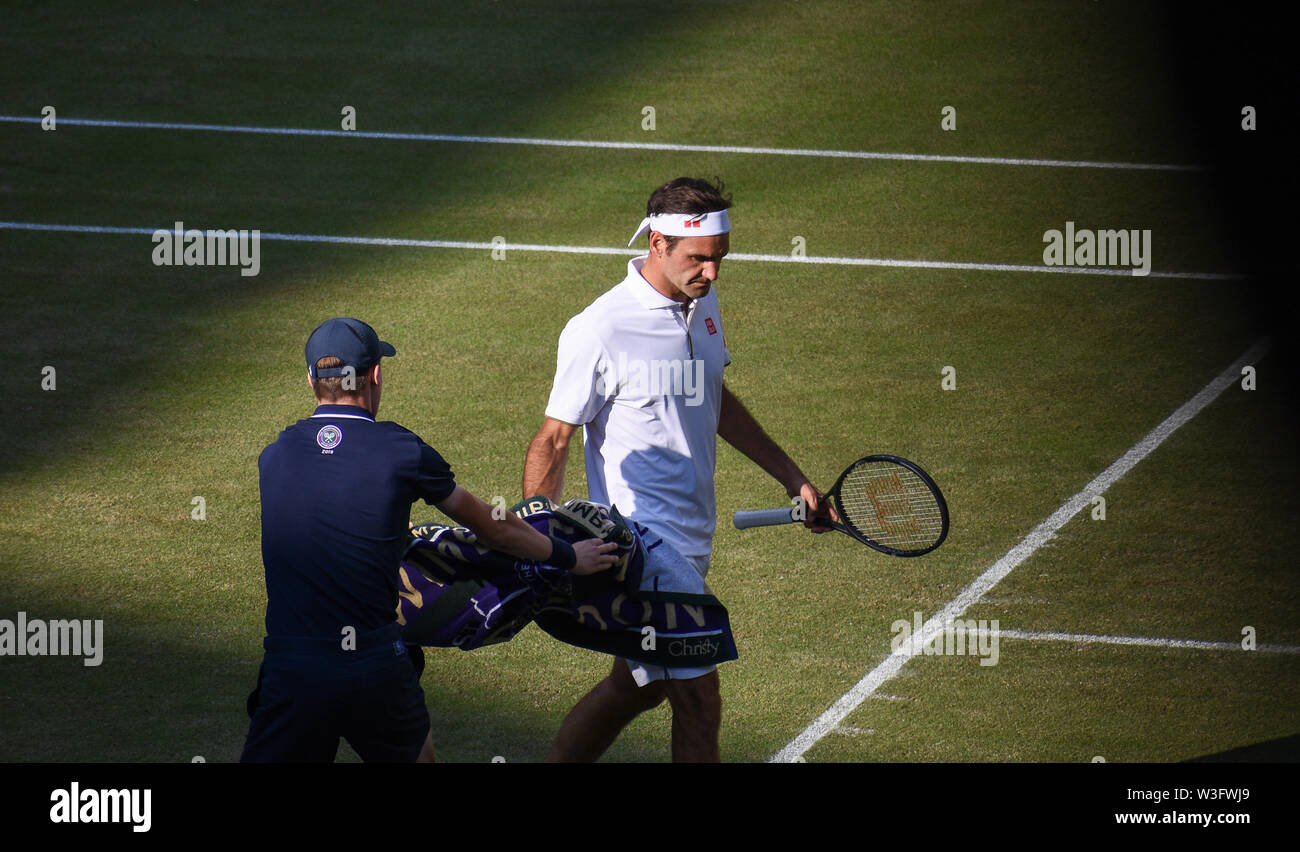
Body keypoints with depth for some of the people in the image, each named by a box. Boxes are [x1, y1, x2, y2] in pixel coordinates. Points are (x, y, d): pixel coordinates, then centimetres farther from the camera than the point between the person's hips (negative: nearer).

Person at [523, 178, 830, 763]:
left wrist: (793, 479, 26)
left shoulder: (702, 304, 8)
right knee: (697, 697, -10)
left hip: (692, 540, 9)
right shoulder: (599, 331, -17)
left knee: (636, 686, 18)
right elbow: (552, 442, -12)